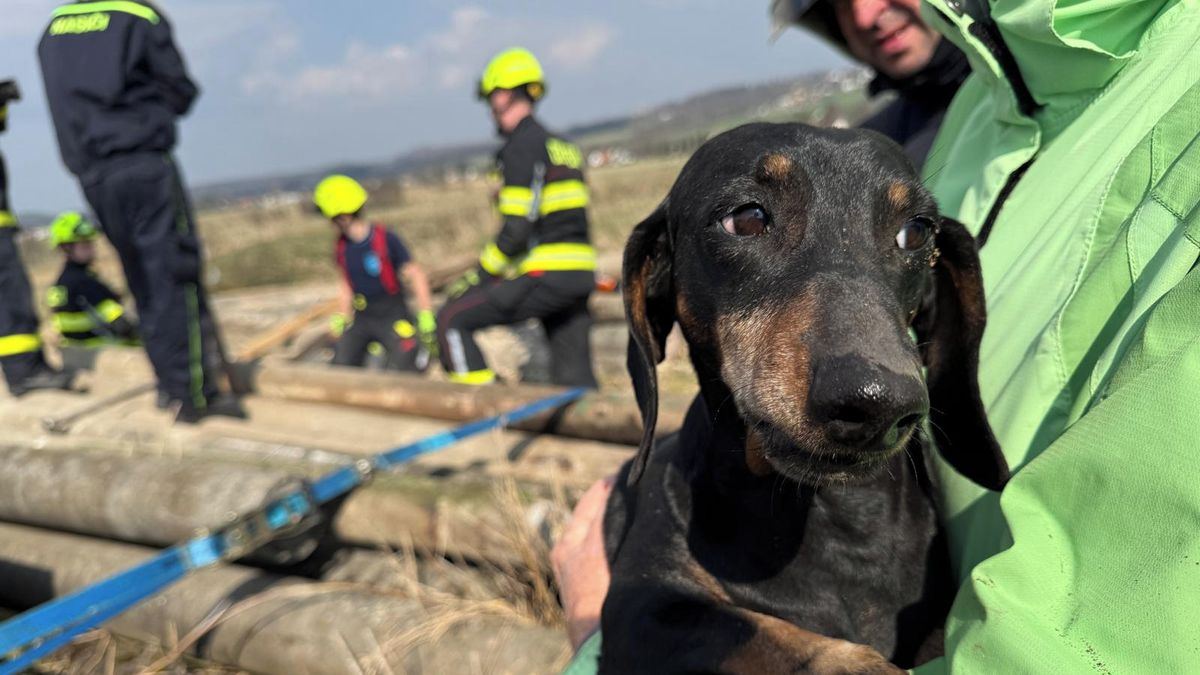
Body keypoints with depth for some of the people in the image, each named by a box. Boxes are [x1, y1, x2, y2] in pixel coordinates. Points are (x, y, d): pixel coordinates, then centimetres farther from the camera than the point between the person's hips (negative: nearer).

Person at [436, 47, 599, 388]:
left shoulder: (521, 146, -9)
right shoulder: (561, 145, 19)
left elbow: (518, 227, -18)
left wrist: (478, 276, -9)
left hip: (546, 277, -9)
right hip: (580, 274, 9)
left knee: (452, 320, -1)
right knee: (575, 381, 13)